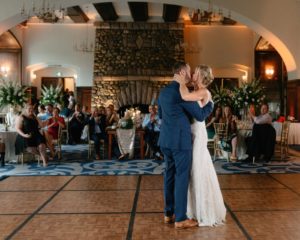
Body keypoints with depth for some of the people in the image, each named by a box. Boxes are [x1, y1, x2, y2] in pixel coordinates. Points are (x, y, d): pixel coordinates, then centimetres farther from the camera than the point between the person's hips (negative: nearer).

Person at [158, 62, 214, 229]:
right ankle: (180, 218, 4)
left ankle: (169, 213, 21)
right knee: (182, 177, -2)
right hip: (180, 140, -8)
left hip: (166, 139, 8)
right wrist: (211, 104, 6)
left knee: (170, 175, 13)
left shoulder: (164, 91, 12)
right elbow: (200, 116, -11)